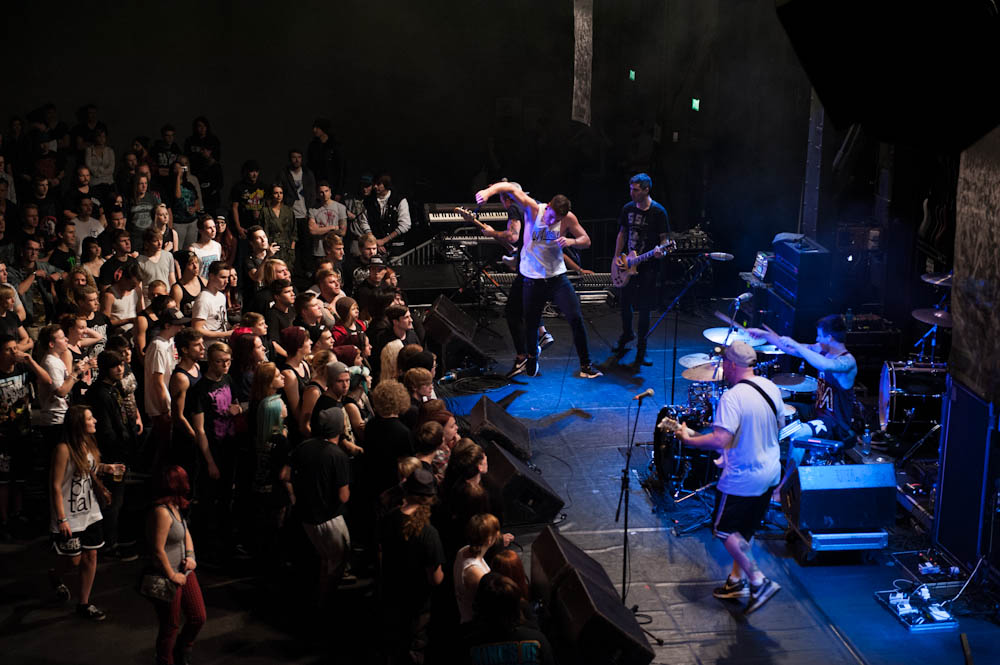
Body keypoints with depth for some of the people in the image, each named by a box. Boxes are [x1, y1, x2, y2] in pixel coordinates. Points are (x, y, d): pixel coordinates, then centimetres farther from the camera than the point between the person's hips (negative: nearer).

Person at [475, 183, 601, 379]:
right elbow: (510, 188, -18)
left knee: (576, 319, -9)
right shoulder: (533, 209, -12)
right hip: (532, 279, 0)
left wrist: (571, 241, -18)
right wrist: (488, 191, -36)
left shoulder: (568, 218, -7)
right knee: (531, 324, 11)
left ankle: (585, 366, 3)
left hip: (557, 278, 1)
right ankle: (531, 361, 37)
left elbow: (586, 240, 3)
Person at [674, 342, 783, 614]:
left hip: (743, 479, -8)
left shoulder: (733, 397, -26)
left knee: (725, 530, 7)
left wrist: (688, 439, -18)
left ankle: (758, 581, 3)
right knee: (746, 530, 21)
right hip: (770, 473, 8)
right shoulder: (771, 387, -1)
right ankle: (737, 579, 31)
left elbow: (720, 440, -32)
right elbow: (780, 424, 13)